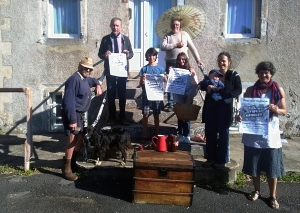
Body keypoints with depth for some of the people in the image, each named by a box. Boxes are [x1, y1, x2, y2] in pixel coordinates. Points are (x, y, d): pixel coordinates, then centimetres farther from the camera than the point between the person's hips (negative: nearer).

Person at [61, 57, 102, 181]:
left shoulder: (85, 79, 12)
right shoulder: (74, 79, -19)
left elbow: (93, 80, 39)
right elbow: (69, 101, -25)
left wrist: (98, 85, 16)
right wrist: (72, 120, -29)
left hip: (79, 114, 10)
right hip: (72, 114, -10)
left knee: (80, 139, 17)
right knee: (73, 139, -13)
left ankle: (72, 163, 33)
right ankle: (66, 169, -3)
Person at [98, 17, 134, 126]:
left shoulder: (126, 39, 4)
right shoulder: (105, 39, 1)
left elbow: (131, 53, 5)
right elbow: (100, 53, 2)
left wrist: (128, 54, -18)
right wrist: (104, 55, -20)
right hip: (110, 70, -1)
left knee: (122, 94, 8)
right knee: (111, 94, 6)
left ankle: (122, 117, 20)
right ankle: (111, 117, 17)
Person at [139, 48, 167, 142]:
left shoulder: (160, 68, 3)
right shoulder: (144, 69, 0)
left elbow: (165, 80, 4)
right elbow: (140, 84, 0)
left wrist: (164, 78, -18)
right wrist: (143, 80, -22)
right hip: (146, 95, -1)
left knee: (156, 116, 9)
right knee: (145, 115, 2)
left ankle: (156, 135, 21)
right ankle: (144, 136, 12)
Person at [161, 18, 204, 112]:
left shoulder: (185, 34, 8)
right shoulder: (167, 36, 6)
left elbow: (192, 48, 7)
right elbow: (163, 47, -10)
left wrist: (198, 60, 3)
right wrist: (176, 45, -15)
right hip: (170, 63, 0)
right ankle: (170, 104, 7)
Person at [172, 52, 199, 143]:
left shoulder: (190, 71, -1)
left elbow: (196, 85, -2)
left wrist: (193, 75, -17)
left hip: (188, 98, -1)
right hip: (178, 98, 1)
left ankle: (187, 135, 12)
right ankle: (180, 135, 16)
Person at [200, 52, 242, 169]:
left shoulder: (234, 75, 0)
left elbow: (238, 90, -9)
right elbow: (202, 85, 10)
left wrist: (226, 96, -24)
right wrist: (207, 86, -13)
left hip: (225, 109, -4)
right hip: (210, 108, 4)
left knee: (223, 134, 3)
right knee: (209, 133, 8)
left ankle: (222, 160, 14)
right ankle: (211, 158, 20)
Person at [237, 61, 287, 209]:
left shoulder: (278, 90, 1)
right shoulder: (251, 90, 2)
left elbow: (284, 111, 4)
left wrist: (275, 109, -17)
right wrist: (240, 116, -18)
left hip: (271, 135, -1)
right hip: (253, 135, 1)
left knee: (272, 166, 6)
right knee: (253, 165, 10)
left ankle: (272, 196, 23)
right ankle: (256, 191, 31)